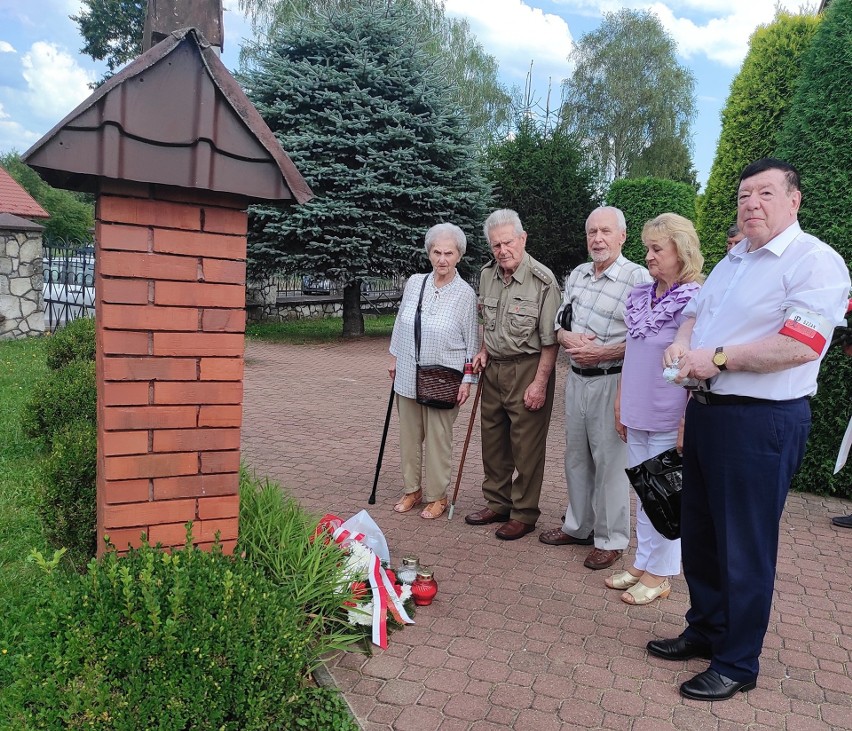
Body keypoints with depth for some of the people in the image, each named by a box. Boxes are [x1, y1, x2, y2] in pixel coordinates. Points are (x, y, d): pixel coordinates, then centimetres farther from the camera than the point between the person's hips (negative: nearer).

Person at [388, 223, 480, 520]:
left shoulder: (465, 294, -8)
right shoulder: (414, 283, 2)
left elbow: (472, 341, -5)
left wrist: (467, 379, -8)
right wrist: (394, 358, 17)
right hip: (408, 375, 4)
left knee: (438, 438, 4)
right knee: (409, 436, 13)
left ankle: (437, 496, 20)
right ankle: (412, 489, 29)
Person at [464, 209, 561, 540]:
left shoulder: (543, 280, -15)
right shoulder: (487, 274, 6)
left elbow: (550, 340, -15)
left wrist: (540, 383, -18)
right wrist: (483, 351, 8)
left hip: (527, 369, -7)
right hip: (493, 367, 7)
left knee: (527, 445, 1)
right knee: (492, 439, 15)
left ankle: (524, 513, 16)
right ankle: (497, 503, 31)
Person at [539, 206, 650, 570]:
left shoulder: (638, 278, -12)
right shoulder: (577, 274, 10)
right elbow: (558, 322, 14)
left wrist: (602, 353, -20)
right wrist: (568, 337, -7)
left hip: (611, 381, -7)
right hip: (576, 377, 7)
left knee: (610, 462, 1)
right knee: (576, 456, 16)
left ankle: (610, 539, 18)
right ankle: (578, 526, 33)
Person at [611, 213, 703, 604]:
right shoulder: (641, 296, 8)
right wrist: (620, 403, 13)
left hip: (669, 420, -6)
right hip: (637, 414, 7)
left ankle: (659, 574, 21)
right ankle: (642, 563, 30)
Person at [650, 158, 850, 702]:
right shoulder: (732, 262, 16)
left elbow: (800, 346, -23)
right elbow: (696, 313, 20)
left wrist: (717, 357, -18)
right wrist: (681, 343, -3)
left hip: (762, 421, -8)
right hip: (706, 411, 9)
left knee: (744, 548, 4)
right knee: (699, 533, 18)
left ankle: (737, 664, 21)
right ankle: (706, 630, 37)